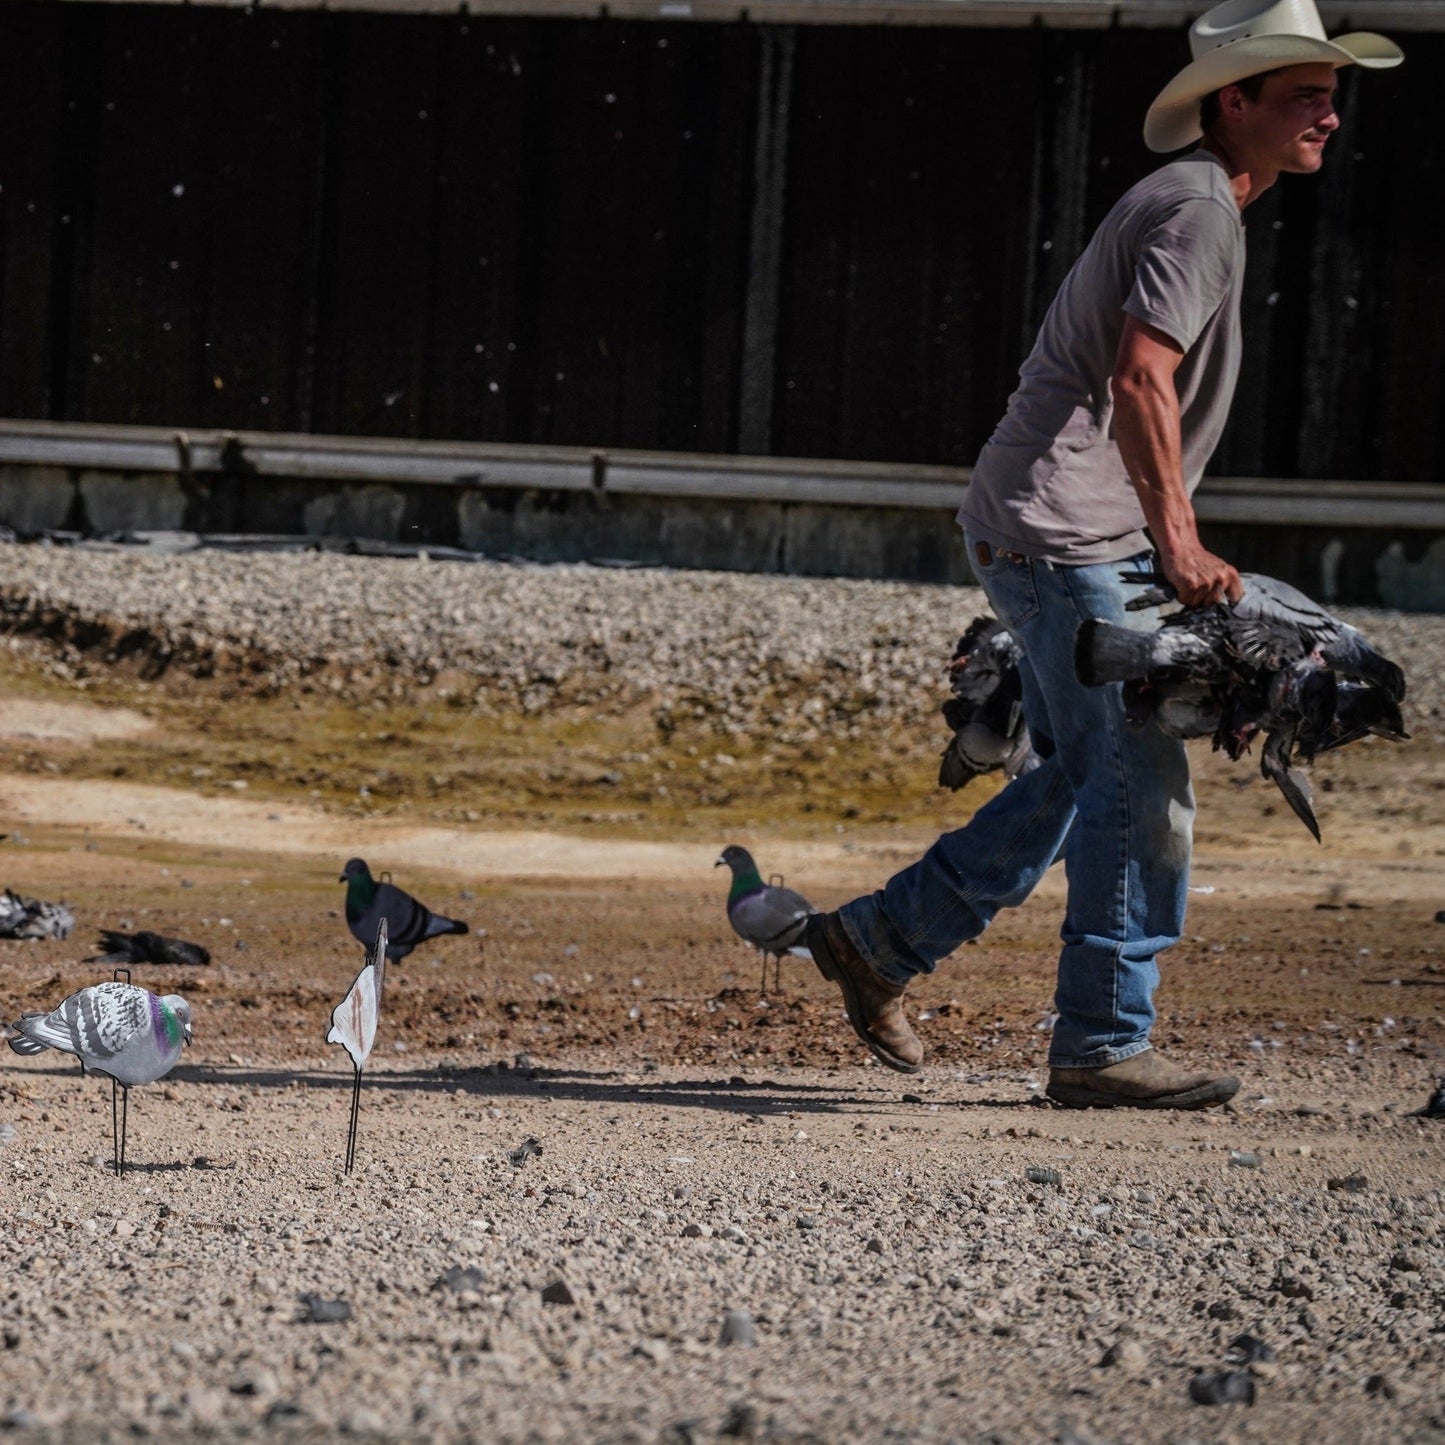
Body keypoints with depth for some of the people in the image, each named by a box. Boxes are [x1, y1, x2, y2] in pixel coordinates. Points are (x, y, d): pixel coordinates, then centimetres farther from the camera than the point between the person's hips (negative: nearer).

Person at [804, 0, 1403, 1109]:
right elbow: (1140, 381, -24)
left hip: (1070, 538, 10)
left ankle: (880, 940, 21)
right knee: (1141, 782, -9)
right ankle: (1104, 1047, -5)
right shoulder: (1197, 207, -13)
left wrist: (1176, 547, 27)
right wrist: (1180, 546, -27)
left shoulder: (1194, 208, 20)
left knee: (1086, 779, 14)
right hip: (1061, 531, -10)